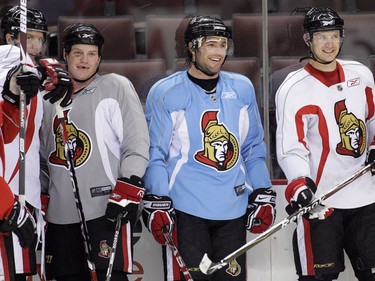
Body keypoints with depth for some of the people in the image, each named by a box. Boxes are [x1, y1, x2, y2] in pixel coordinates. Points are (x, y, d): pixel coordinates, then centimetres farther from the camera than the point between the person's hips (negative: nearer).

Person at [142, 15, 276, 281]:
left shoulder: (242, 88, 10)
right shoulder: (165, 93, -2)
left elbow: (253, 149, 16)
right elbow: (154, 154, -2)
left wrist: (263, 195, 9)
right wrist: (157, 204, -10)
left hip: (234, 209, 4)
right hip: (185, 210, -4)